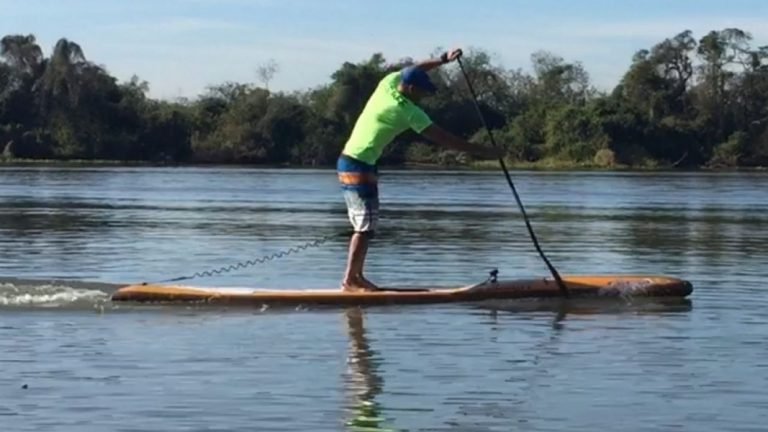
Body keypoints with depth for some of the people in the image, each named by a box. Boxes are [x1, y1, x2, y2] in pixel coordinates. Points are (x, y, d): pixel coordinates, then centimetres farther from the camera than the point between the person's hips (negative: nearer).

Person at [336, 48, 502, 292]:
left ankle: (356, 276, 14)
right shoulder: (409, 112, -15)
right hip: (360, 167, -9)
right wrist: (481, 152, -10)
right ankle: (349, 280, -9)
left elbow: (413, 70, 25)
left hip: (349, 162, 9)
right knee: (365, 226, -8)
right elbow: (443, 138, -14)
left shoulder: (389, 83, 3)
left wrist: (443, 60, 21)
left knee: (363, 224, 12)